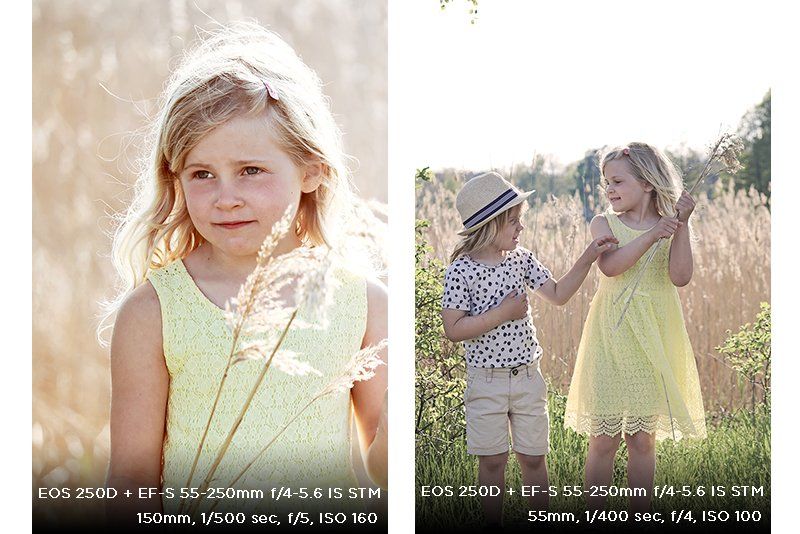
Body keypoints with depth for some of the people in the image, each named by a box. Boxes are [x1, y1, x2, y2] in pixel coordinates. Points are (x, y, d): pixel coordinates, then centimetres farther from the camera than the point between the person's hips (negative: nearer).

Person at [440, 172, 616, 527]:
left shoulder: (521, 259, 2)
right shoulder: (461, 271, -13)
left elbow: (558, 295, 11)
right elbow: (453, 330, -18)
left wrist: (587, 259, 1)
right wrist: (502, 313, -20)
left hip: (528, 377, 4)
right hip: (487, 381, -4)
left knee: (533, 458, 11)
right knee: (492, 461, 7)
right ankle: (493, 526, 21)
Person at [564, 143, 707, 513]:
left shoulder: (671, 227, 2)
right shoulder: (604, 224, 0)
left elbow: (680, 277, -13)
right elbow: (609, 266, -19)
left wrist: (681, 225, -17)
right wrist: (652, 235, -24)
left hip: (652, 344, 1)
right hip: (610, 341, -1)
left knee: (642, 439, 8)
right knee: (603, 438, 2)